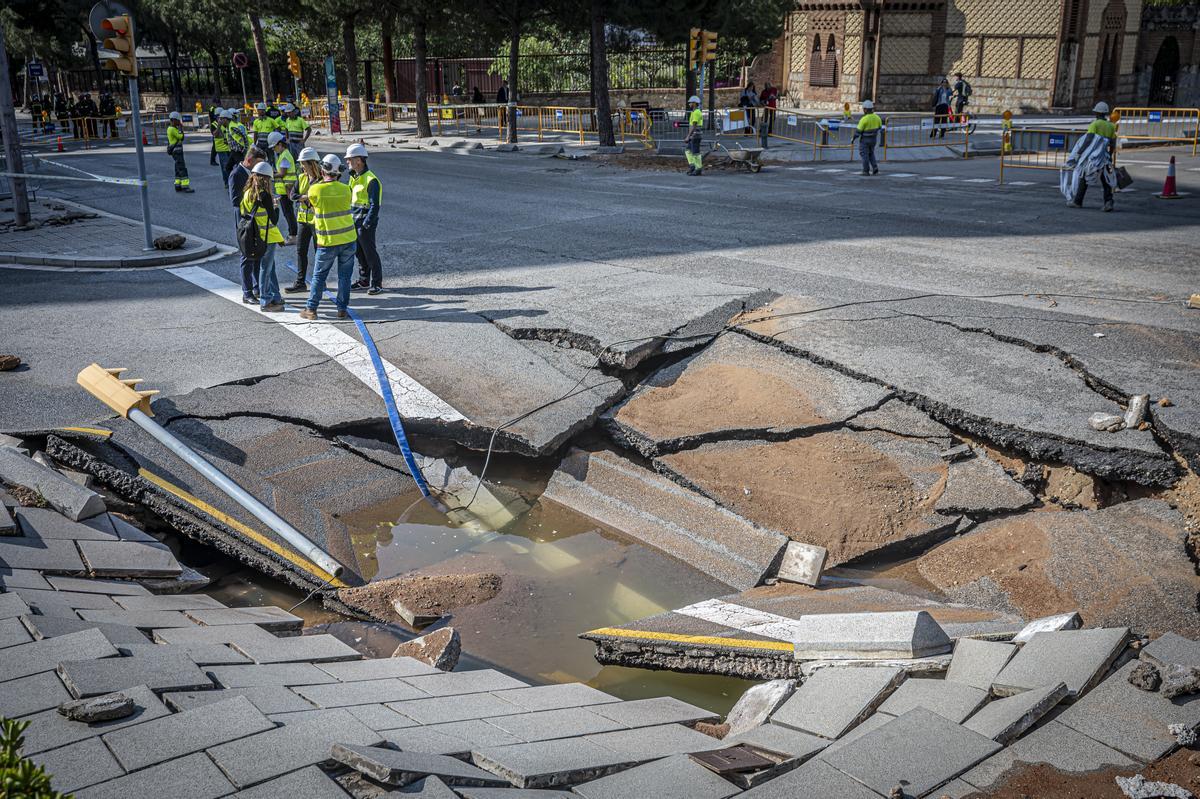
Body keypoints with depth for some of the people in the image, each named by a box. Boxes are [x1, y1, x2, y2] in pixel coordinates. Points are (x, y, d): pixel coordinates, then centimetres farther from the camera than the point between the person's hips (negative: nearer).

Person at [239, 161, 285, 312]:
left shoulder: (247, 193, 3)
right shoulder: (264, 195, -19)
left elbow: (242, 213, 11)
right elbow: (274, 220, -17)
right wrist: (276, 207, 2)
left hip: (255, 236, 8)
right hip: (267, 237, -8)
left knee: (270, 266, 19)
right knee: (265, 268, 1)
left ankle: (276, 297, 28)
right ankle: (265, 302, 9)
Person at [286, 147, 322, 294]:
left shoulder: (322, 179, -12)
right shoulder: (301, 177, 6)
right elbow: (293, 194, 2)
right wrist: (304, 197, -16)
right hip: (304, 219, 6)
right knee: (300, 250, 6)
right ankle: (300, 282, 12)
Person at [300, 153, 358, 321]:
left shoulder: (315, 190, -11)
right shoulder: (346, 189, -4)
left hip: (327, 242, -2)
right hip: (348, 239, 2)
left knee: (319, 276, 10)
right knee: (344, 276, 11)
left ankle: (311, 309, 11)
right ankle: (342, 309, 14)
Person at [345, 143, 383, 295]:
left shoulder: (371, 180, -17)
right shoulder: (354, 177, 12)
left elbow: (375, 206, -19)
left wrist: (366, 224, -21)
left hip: (366, 222, -9)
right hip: (354, 221, 9)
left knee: (370, 253, -3)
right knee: (359, 252, 15)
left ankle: (377, 283, 5)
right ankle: (364, 280, 27)